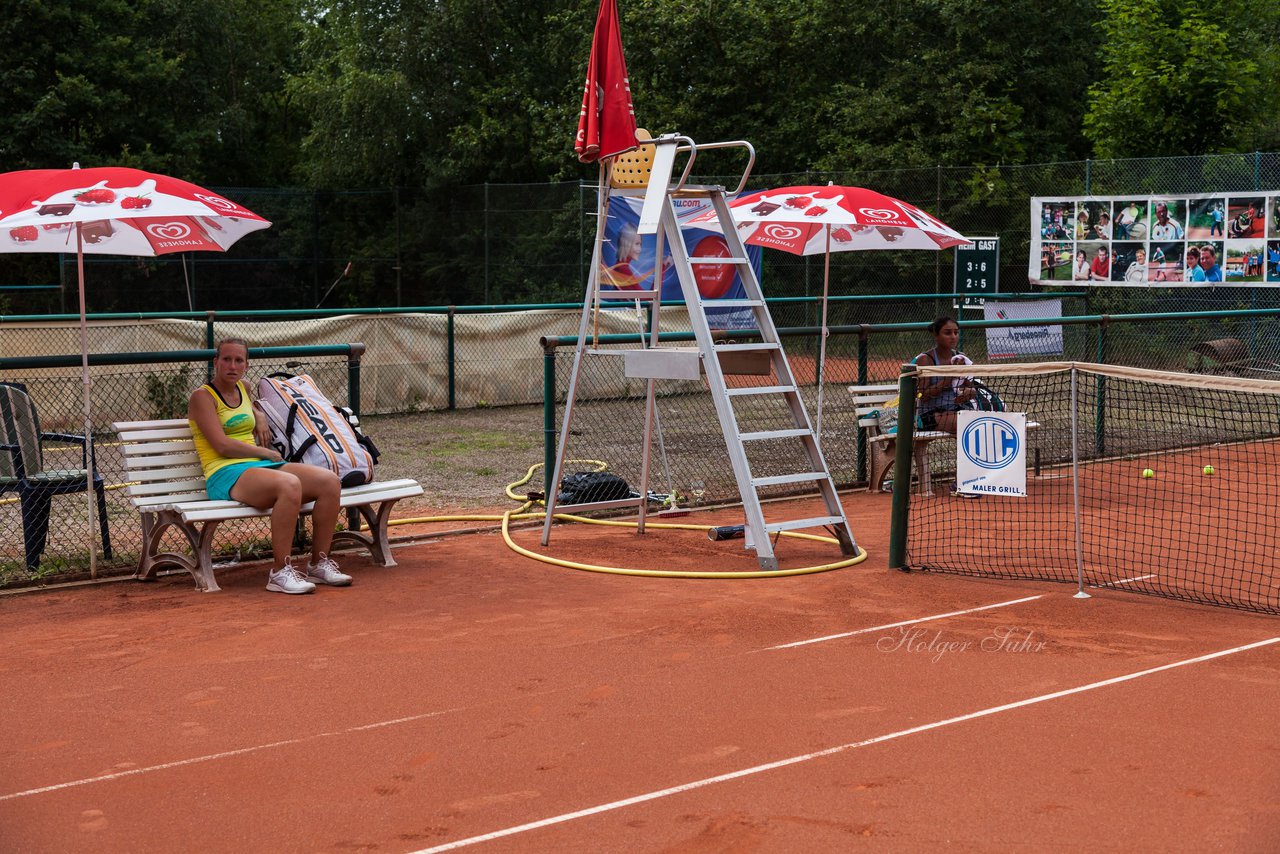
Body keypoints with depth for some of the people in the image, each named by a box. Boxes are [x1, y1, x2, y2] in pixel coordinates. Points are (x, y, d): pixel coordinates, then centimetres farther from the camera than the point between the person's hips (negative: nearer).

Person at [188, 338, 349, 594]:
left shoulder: (243, 388, 20)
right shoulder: (202, 396, -1)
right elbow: (222, 445, -12)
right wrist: (267, 453, -4)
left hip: (260, 466, 8)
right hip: (226, 475, -8)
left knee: (330, 481, -16)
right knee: (289, 484, -38)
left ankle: (319, 563, -9)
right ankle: (280, 572, -32)